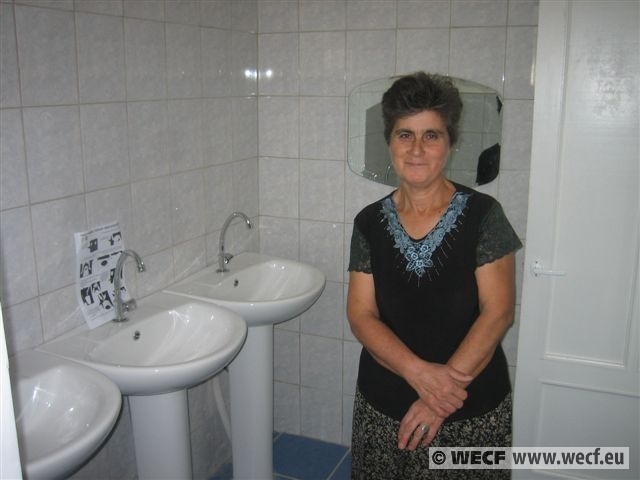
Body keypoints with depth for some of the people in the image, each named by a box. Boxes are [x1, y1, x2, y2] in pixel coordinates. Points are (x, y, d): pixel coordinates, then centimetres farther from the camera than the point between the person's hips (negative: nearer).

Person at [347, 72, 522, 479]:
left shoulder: (482, 214, -8)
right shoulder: (370, 223, -1)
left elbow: (498, 312, -13)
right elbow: (361, 315, -5)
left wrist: (441, 397, -18)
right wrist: (419, 373, -20)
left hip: (473, 414, -2)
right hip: (384, 408, 2)